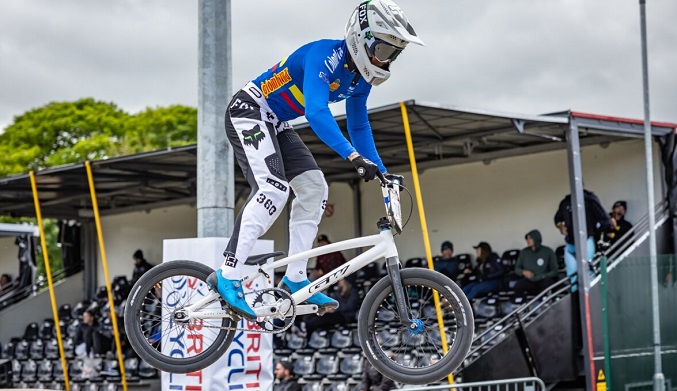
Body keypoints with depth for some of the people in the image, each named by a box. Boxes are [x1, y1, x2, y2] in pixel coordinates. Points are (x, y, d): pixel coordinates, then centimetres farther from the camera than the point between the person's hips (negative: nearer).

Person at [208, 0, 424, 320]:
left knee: (314, 188, -1)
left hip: (276, 124, 10)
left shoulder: (360, 79, 2)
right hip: (248, 111, -10)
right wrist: (354, 156, -48)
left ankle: (294, 278, 3)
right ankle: (227, 278, -26)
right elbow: (316, 111, -40)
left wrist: (380, 171, 3)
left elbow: (359, 126, 13)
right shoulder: (325, 55, -27)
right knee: (273, 189, -25)